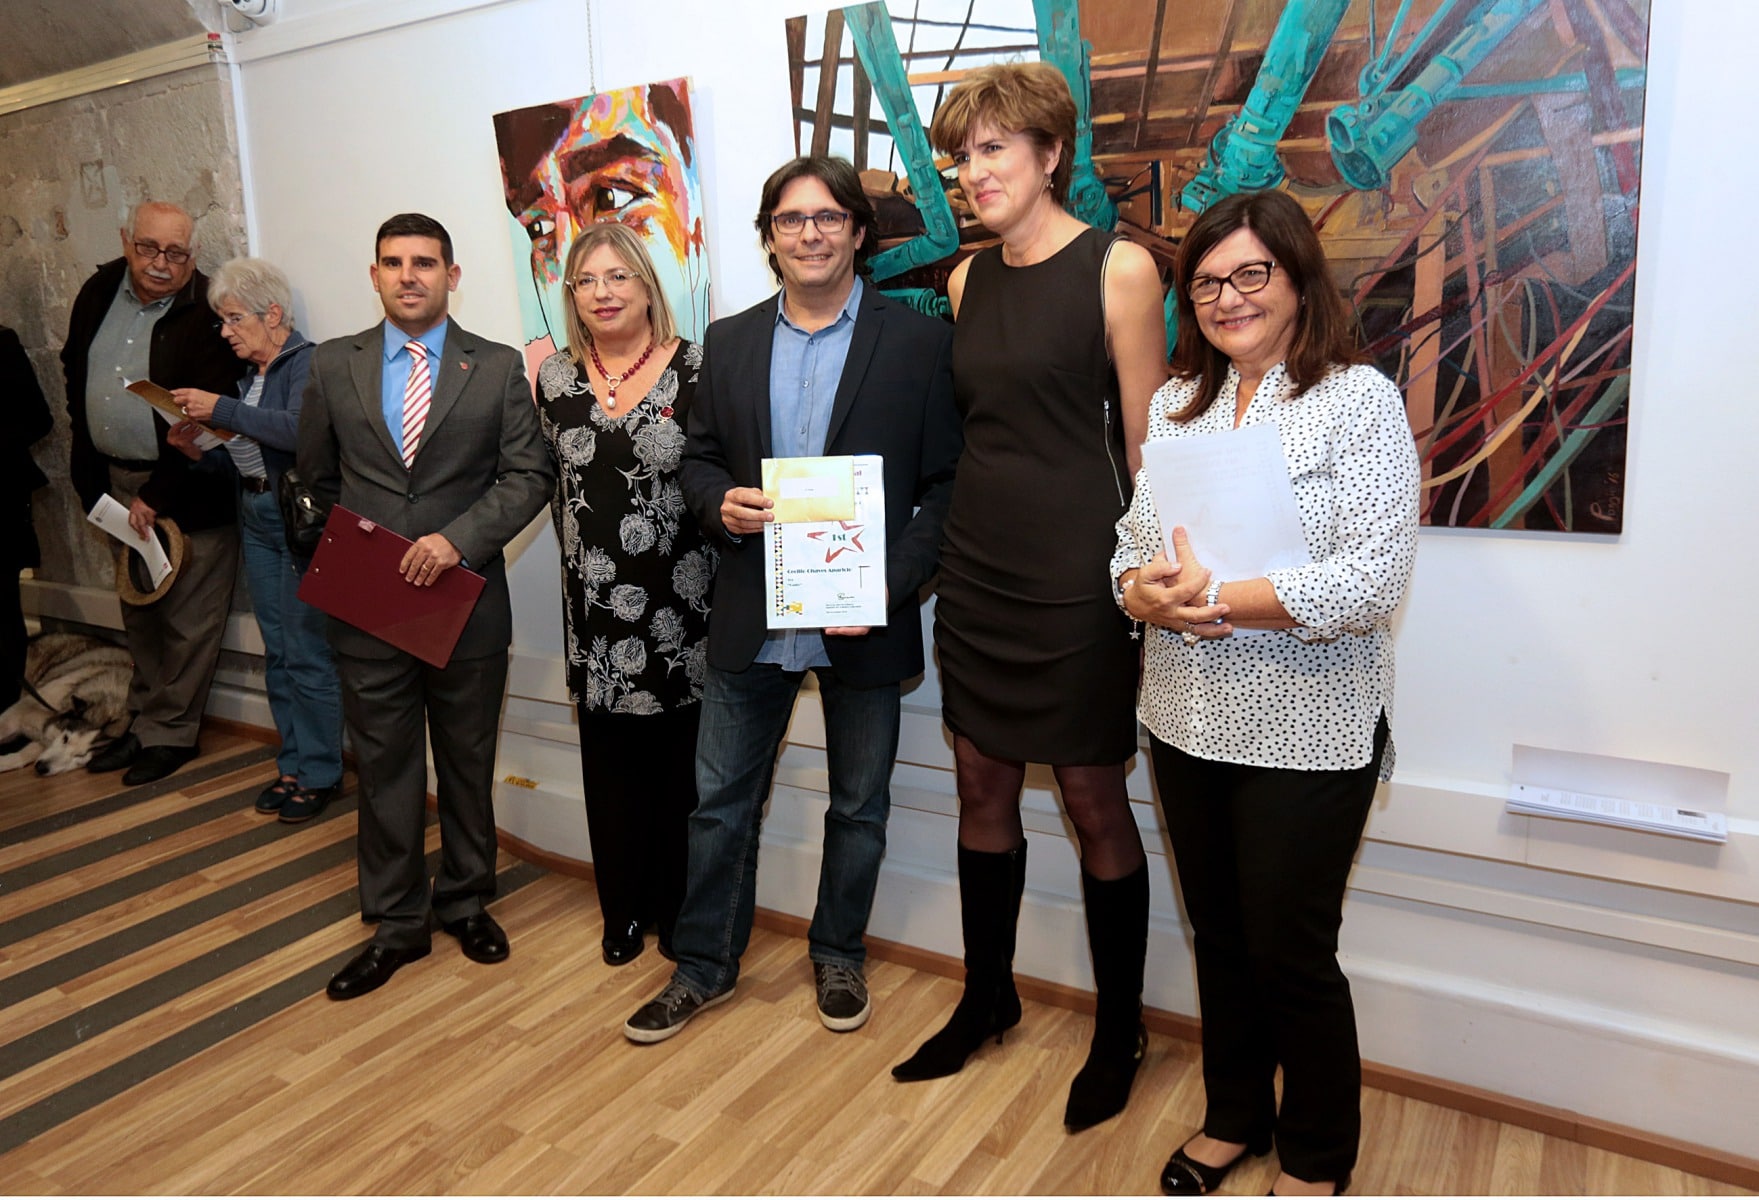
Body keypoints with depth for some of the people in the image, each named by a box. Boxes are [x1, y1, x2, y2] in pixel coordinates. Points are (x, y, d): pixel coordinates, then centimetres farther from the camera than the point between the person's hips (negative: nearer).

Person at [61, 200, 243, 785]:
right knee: (138, 613, 17)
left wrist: (157, 496, -14)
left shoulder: (209, 313, -15)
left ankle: (171, 731, 17)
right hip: (117, 480, 7)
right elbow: (76, 377, 18)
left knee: (189, 621, 1)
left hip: (189, 487, -6)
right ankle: (144, 721, 30)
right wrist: (90, 476, 13)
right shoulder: (99, 292, 6)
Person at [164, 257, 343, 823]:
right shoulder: (251, 373, 14)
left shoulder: (307, 362, -10)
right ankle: (293, 763, 24)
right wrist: (198, 451, 2)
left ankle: (319, 772, 9)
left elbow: (299, 430, -28)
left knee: (306, 651, -3)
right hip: (257, 519, 8)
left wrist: (222, 410, -23)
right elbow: (248, 452, 18)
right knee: (277, 651, 13)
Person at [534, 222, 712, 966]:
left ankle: (681, 912, 26)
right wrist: (579, 551, 6)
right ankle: (624, 910, 30)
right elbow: (551, 483, 16)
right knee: (611, 761, 12)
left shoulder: (696, 369, -6)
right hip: (596, 609, 3)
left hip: (681, 608, -3)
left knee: (679, 761, 7)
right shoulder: (556, 377, 5)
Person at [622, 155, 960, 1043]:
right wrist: (721, 504, -12)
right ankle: (704, 965, 31)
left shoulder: (919, 343, -4)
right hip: (750, 619, 3)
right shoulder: (729, 343, 7)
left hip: (863, 621, -2)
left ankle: (837, 956, 36)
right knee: (721, 799, 12)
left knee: (859, 806, 14)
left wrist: (893, 584, -17)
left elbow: (946, 485, -6)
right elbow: (698, 459, 11)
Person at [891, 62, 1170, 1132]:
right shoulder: (968, 280, 10)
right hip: (977, 563, 6)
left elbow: (1146, 442, -7)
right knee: (984, 785, 14)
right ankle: (988, 996, 33)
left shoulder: (1118, 266, -7)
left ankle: (1120, 1030, 25)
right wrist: (958, 537, 15)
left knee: (1095, 800, 5)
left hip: (1075, 572, -6)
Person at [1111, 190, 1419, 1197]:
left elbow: (1375, 579, -18)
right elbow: (1132, 538, 11)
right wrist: (1143, 592, -12)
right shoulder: (1177, 403, 10)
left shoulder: (1361, 399, -9)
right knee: (1221, 934, 18)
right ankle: (1235, 1117, 40)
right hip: (1187, 720, 5)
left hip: (1306, 732, -5)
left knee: (1291, 952, 6)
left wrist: (1215, 601, -20)